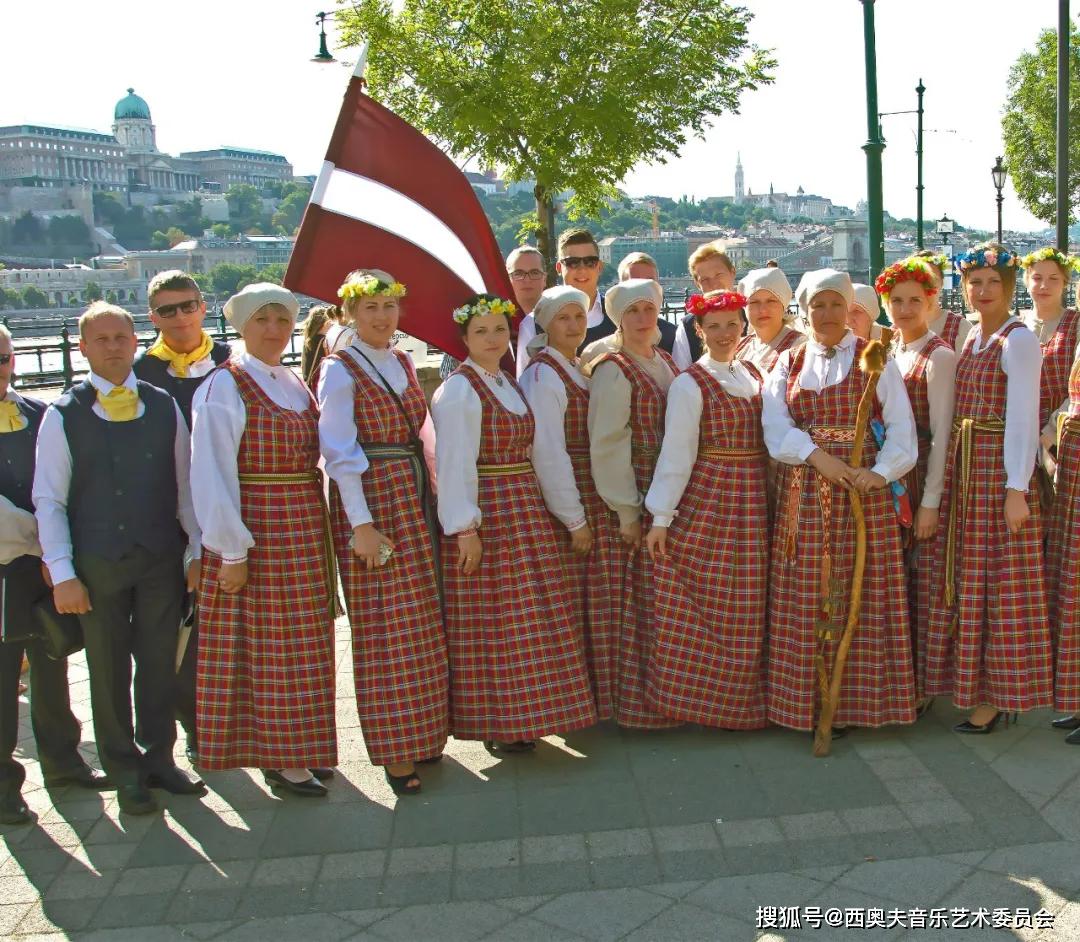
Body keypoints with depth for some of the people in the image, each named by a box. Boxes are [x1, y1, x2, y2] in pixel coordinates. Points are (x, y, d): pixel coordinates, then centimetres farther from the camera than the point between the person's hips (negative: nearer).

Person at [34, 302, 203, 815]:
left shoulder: (164, 407, 4)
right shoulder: (62, 415, -3)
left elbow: (185, 484, 6)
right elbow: (49, 499, -4)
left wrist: (197, 549, 2)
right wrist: (62, 573, -9)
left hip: (161, 558, 2)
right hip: (97, 563, -1)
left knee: (160, 663, 11)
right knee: (109, 669, 9)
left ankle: (159, 757, 29)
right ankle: (124, 770, 25)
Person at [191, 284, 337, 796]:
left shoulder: (296, 384, 13)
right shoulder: (223, 388, -9)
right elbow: (210, 474, -14)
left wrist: (320, 527, 9)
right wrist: (231, 550, -16)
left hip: (305, 531, 7)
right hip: (256, 531, -7)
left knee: (303, 646, 14)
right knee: (267, 647, 2)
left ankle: (298, 749, 28)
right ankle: (277, 759, 15)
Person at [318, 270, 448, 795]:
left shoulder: (404, 364, 13)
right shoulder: (341, 371, -7)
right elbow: (339, 453, -12)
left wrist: (432, 494, 8)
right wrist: (362, 523, -17)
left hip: (416, 499, 6)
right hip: (370, 502, -6)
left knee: (424, 622, 10)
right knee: (386, 628, -2)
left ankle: (422, 733, 23)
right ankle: (394, 750, 7)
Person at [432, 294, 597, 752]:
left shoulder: (508, 384, 15)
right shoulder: (458, 391, -11)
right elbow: (454, 464, -17)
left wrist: (531, 505, 13)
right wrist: (464, 528, -21)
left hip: (524, 510, 8)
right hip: (485, 513, -8)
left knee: (523, 618, 13)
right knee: (492, 619, -2)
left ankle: (519, 716, 25)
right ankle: (495, 724, 9)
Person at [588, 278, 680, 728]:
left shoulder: (667, 364, 13)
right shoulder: (613, 371, -10)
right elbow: (606, 445, -14)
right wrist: (627, 512, -15)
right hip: (635, 501, -7)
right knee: (637, 603, -1)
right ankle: (636, 701, 11)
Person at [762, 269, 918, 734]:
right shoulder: (787, 364, 11)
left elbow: (900, 426, -1)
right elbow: (775, 424, -3)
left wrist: (880, 472, -17)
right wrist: (817, 456, -18)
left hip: (864, 489, -2)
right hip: (803, 494, 2)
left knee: (862, 591, 0)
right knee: (804, 597, 2)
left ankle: (858, 697, 10)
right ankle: (804, 698, 12)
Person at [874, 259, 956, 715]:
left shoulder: (938, 356, -8)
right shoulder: (888, 352, 12)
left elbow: (941, 434, -13)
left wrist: (930, 501, -16)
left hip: (922, 477, -7)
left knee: (922, 581, -1)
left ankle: (922, 686, 12)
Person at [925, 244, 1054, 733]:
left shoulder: (1018, 340, -10)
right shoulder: (971, 339, 14)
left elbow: (1023, 418, -15)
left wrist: (1016, 489, -20)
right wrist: (949, 476, 11)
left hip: (1000, 470, -8)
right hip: (963, 469, 8)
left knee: (998, 581, -1)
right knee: (968, 579, 13)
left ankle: (998, 696, 9)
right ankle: (974, 682, 26)